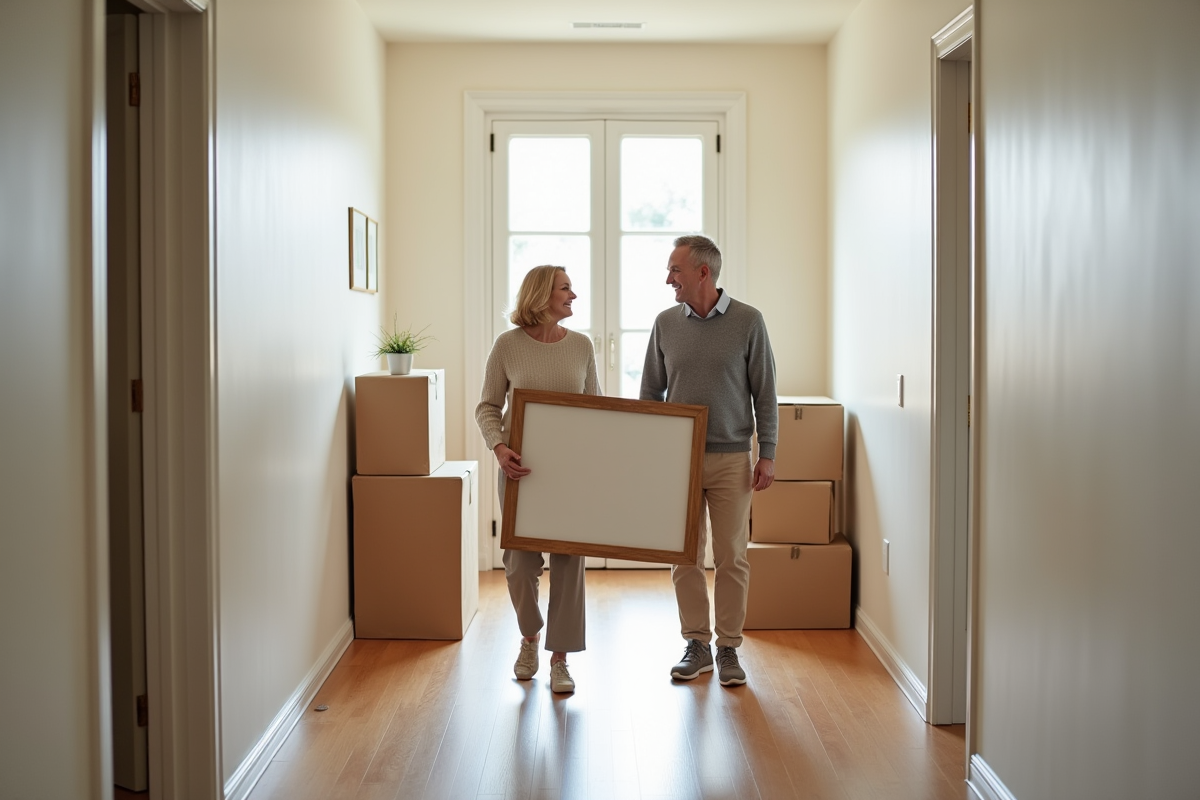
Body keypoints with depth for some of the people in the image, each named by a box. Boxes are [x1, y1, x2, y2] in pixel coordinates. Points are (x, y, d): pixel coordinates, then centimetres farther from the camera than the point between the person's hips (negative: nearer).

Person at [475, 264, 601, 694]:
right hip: (521, 466, -2)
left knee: (568, 561, -1)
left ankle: (560, 659, 10)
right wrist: (499, 447, -18)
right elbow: (488, 407, -1)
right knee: (520, 560, 2)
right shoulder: (508, 345, -4)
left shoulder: (581, 345, 3)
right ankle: (529, 638, 30)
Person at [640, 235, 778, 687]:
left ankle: (729, 648, 12)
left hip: (731, 459, -2)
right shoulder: (666, 323, 5)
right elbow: (650, 393, 11)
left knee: (732, 558, 1)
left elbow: (764, 393, -1)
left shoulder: (748, 322, -3)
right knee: (685, 558, 5)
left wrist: (767, 454, -5)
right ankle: (697, 646, 17)